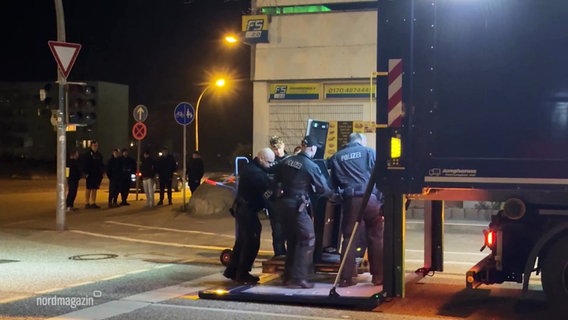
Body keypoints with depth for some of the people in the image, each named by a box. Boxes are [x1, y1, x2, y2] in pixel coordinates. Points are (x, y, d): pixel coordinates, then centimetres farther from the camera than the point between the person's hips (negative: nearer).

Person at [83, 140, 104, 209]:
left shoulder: (99, 154, 12)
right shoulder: (88, 154, -7)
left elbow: (101, 164, 17)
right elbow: (86, 164, -11)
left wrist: (102, 171, 8)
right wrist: (86, 173, -16)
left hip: (97, 174, 6)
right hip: (90, 174, -6)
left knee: (95, 189, 8)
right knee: (89, 189, -2)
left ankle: (93, 203, 13)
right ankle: (87, 203, 2)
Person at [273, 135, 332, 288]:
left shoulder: (286, 161, 8)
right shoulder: (311, 166, -11)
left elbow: (277, 181, 17)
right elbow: (323, 189, -5)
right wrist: (332, 193, 16)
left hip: (283, 203, 7)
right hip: (297, 206, -7)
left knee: (292, 240, 19)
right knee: (308, 239, 1)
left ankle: (288, 276, 23)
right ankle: (298, 278, -4)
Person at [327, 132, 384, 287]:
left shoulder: (336, 156, 15)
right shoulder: (369, 151, 8)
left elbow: (334, 182, 16)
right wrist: (382, 199, 0)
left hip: (350, 200, 2)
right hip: (370, 197, -2)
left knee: (349, 238, 7)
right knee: (375, 237, 7)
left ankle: (345, 278, 4)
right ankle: (378, 275, 8)